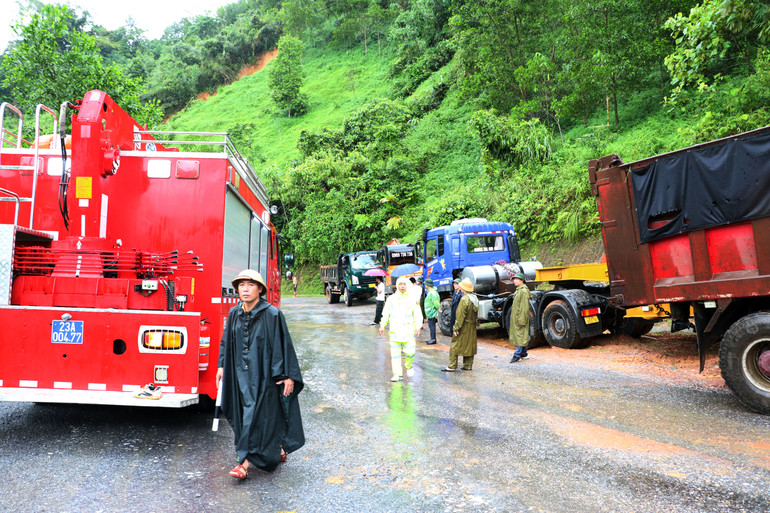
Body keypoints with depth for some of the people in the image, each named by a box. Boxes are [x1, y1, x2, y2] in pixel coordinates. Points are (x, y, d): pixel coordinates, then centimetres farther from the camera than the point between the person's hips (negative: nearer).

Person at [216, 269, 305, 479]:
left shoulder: (272, 314, -12)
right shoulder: (234, 314, 4)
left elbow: (284, 345, -10)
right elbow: (226, 341, 16)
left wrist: (289, 375, -12)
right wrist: (221, 366, 11)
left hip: (264, 375, -5)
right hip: (241, 374, 6)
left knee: (257, 415, -5)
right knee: (247, 413, 14)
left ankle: (246, 462, 4)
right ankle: (278, 451, 31)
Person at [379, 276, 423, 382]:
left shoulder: (412, 299, 5)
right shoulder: (391, 299, 10)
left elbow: (418, 315, 3)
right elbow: (386, 314, 16)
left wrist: (418, 327, -8)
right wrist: (382, 325, 9)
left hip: (408, 331, -1)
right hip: (395, 331, 1)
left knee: (410, 352, -4)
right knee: (395, 353, -2)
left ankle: (409, 367, 26)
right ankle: (397, 374, 6)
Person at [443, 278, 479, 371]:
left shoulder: (464, 299, -21)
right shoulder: (475, 298, 6)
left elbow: (460, 316, -22)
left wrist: (456, 328, -19)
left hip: (464, 326, -8)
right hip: (472, 326, 8)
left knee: (455, 346, 0)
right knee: (469, 345, 15)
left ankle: (452, 366, 2)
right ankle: (468, 365, 21)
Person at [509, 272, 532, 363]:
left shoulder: (523, 291, -15)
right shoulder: (518, 290, 16)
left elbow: (524, 307, -20)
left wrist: (522, 320, -22)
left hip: (520, 318, -10)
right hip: (515, 318, 10)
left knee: (520, 336, -6)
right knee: (517, 335, 14)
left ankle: (517, 355, -4)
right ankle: (524, 354, 22)